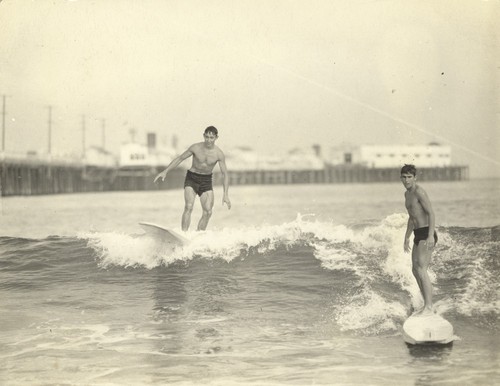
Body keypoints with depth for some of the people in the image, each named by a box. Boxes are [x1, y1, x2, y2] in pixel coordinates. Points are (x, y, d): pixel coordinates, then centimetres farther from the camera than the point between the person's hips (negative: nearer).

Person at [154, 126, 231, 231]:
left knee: (208, 212, -10)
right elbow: (179, 158, -1)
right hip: (191, 178, -1)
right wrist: (165, 171, -6)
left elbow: (225, 174, -9)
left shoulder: (219, 154, -11)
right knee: (188, 207, -20)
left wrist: (225, 194, -17)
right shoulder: (196, 147, -12)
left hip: (206, 181, 2)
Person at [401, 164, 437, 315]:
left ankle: (428, 307, -19)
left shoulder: (419, 191, -13)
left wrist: (430, 236, -28)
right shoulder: (408, 194, 17)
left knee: (421, 270, -17)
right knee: (415, 271, 11)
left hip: (426, 235, -10)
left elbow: (431, 213, -19)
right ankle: (427, 305, 18)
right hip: (418, 236, 10)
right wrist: (407, 238, 29)